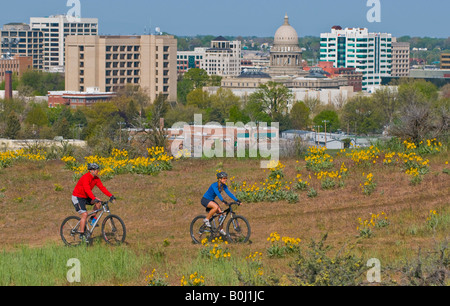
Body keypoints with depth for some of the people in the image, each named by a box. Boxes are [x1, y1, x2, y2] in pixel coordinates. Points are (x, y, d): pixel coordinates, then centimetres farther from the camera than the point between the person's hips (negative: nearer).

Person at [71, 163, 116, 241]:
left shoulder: (96, 179, -2)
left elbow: (102, 187, -4)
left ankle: (93, 219, 1)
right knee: (84, 214, -19)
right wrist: (94, 199, -51)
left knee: (98, 202, -13)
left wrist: (111, 196, -16)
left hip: (86, 197, 8)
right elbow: (87, 189, -39)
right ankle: (81, 234, -12)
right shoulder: (86, 177, -27)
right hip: (77, 197, -8)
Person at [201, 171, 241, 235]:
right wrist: (223, 201, -55)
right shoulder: (214, 185, -26)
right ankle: (206, 219, -15)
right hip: (205, 200, -7)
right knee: (216, 207, -33)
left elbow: (229, 193, -9)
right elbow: (217, 193, -41)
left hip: (211, 200, 7)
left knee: (220, 212, -8)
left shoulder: (224, 186, -4)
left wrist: (237, 200, -21)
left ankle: (221, 229, 5)